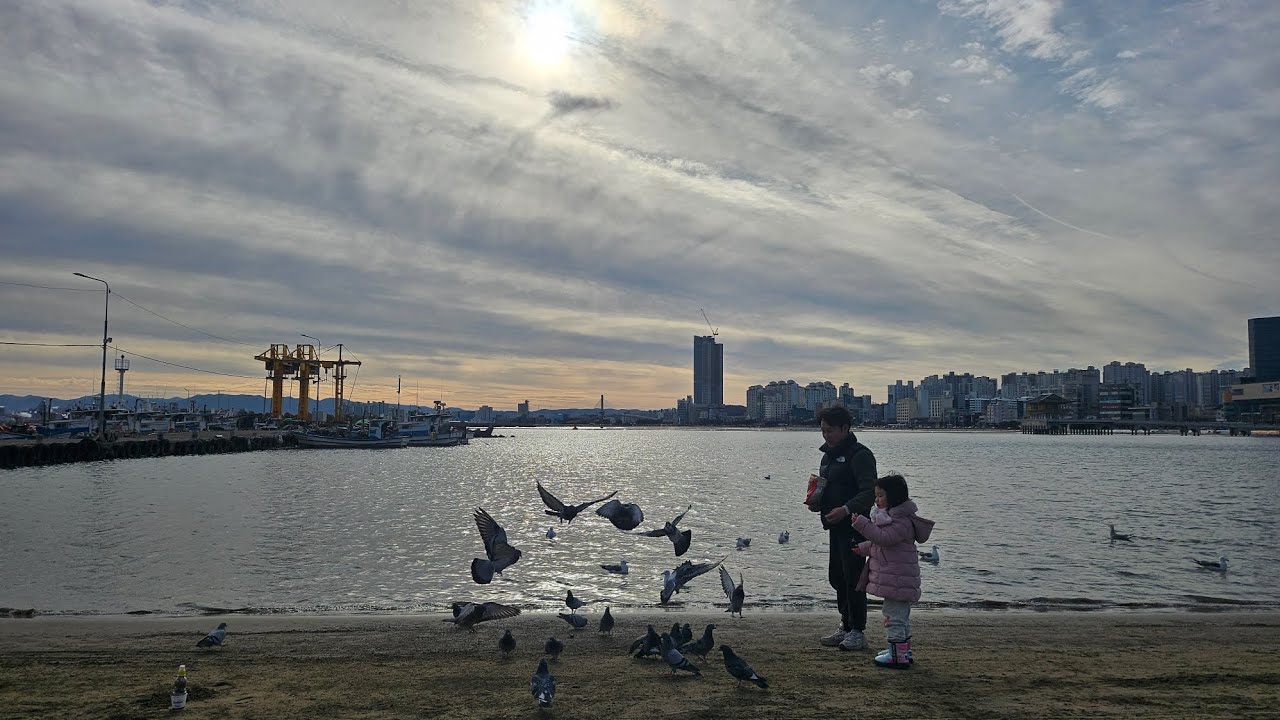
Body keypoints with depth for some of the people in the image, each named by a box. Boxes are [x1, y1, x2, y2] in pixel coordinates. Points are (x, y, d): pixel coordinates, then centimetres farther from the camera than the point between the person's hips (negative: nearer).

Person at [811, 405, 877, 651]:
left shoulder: (859, 455, -13)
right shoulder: (829, 455, 16)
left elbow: (870, 491, -19)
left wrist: (846, 509, -30)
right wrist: (816, 501, 7)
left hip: (854, 526, -9)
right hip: (836, 526, 9)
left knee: (852, 578, -5)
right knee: (836, 577, 14)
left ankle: (858, 632, 4)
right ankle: (846, 626, 25)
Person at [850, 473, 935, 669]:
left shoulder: (902, 521, -19)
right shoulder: (892, 516, 16)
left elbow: (884, 538, -30)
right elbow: (881, 541, 25)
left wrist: (862, 523, -30)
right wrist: (864, 548, 19)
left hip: (897, 579, -11)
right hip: (897, 578, 11)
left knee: (894, 616, -6)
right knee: (900, 615, 19)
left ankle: (899, 656, 0)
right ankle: (904, 652, 30)